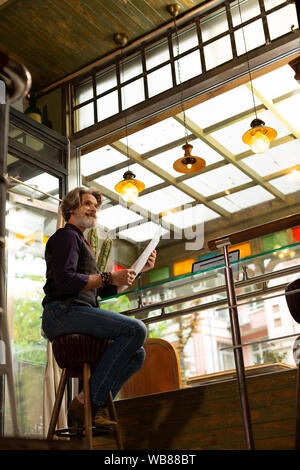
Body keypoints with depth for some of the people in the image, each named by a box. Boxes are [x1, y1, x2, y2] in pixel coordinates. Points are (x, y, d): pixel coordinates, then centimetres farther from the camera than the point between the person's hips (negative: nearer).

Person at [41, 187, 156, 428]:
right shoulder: (66, 236, 1)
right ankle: (88, 400, -21)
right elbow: (65, 281, -16)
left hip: (78, 314, 10)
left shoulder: (82, 243, 32)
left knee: (137, 353, 6)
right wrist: (109, 277, -16)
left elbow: (105, 290, 30)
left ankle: (93, 407, -5)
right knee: (136, 329, -23)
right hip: (63, 311, -10)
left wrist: (140, 268, 23)